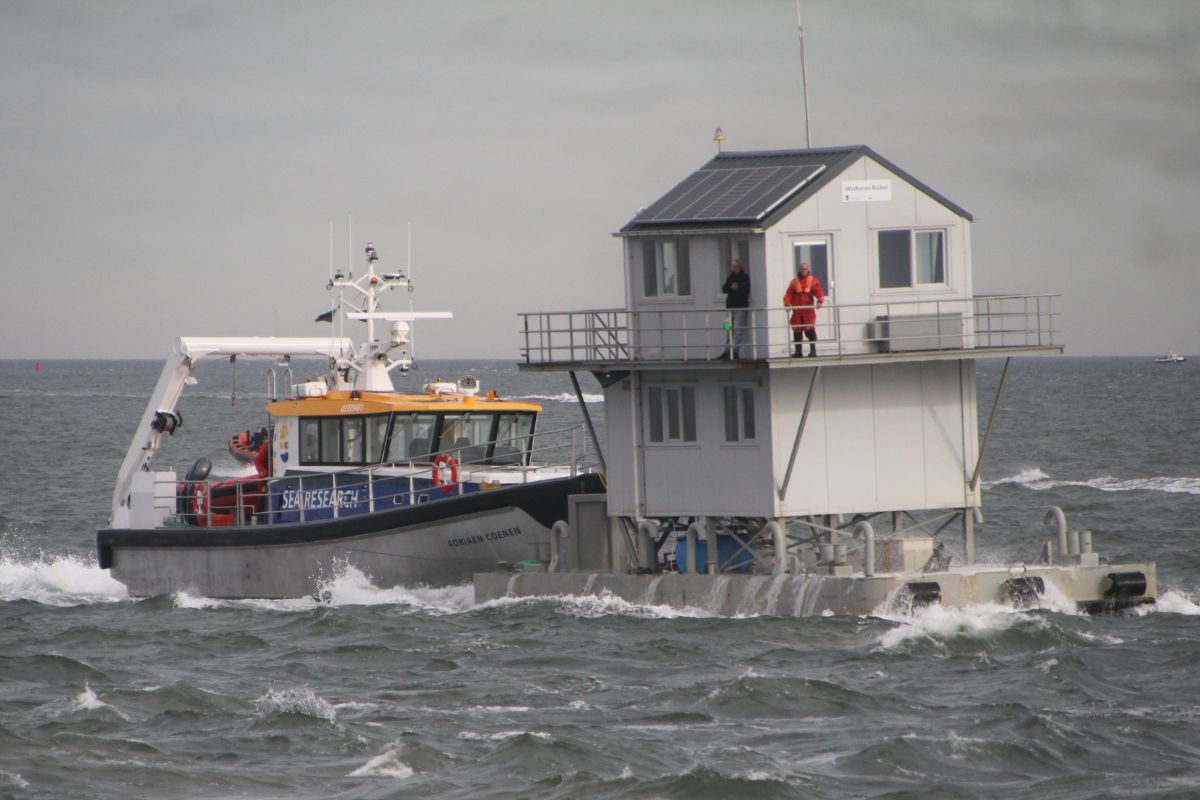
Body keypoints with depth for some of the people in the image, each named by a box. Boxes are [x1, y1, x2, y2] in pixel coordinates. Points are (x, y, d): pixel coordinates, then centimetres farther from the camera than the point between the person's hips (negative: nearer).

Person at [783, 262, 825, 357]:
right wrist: (787, 304, -16)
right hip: (797, 311, 3)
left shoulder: (813, 281, 4)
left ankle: (813, 350, -7)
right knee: (797, 331, 7)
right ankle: (798, 352, 16)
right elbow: (788, 295, 2)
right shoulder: (794, 282, 11)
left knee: (810, 330, -11)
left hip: (808, 310, -3)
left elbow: (819, 292, -9)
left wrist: (820, 301, -29)